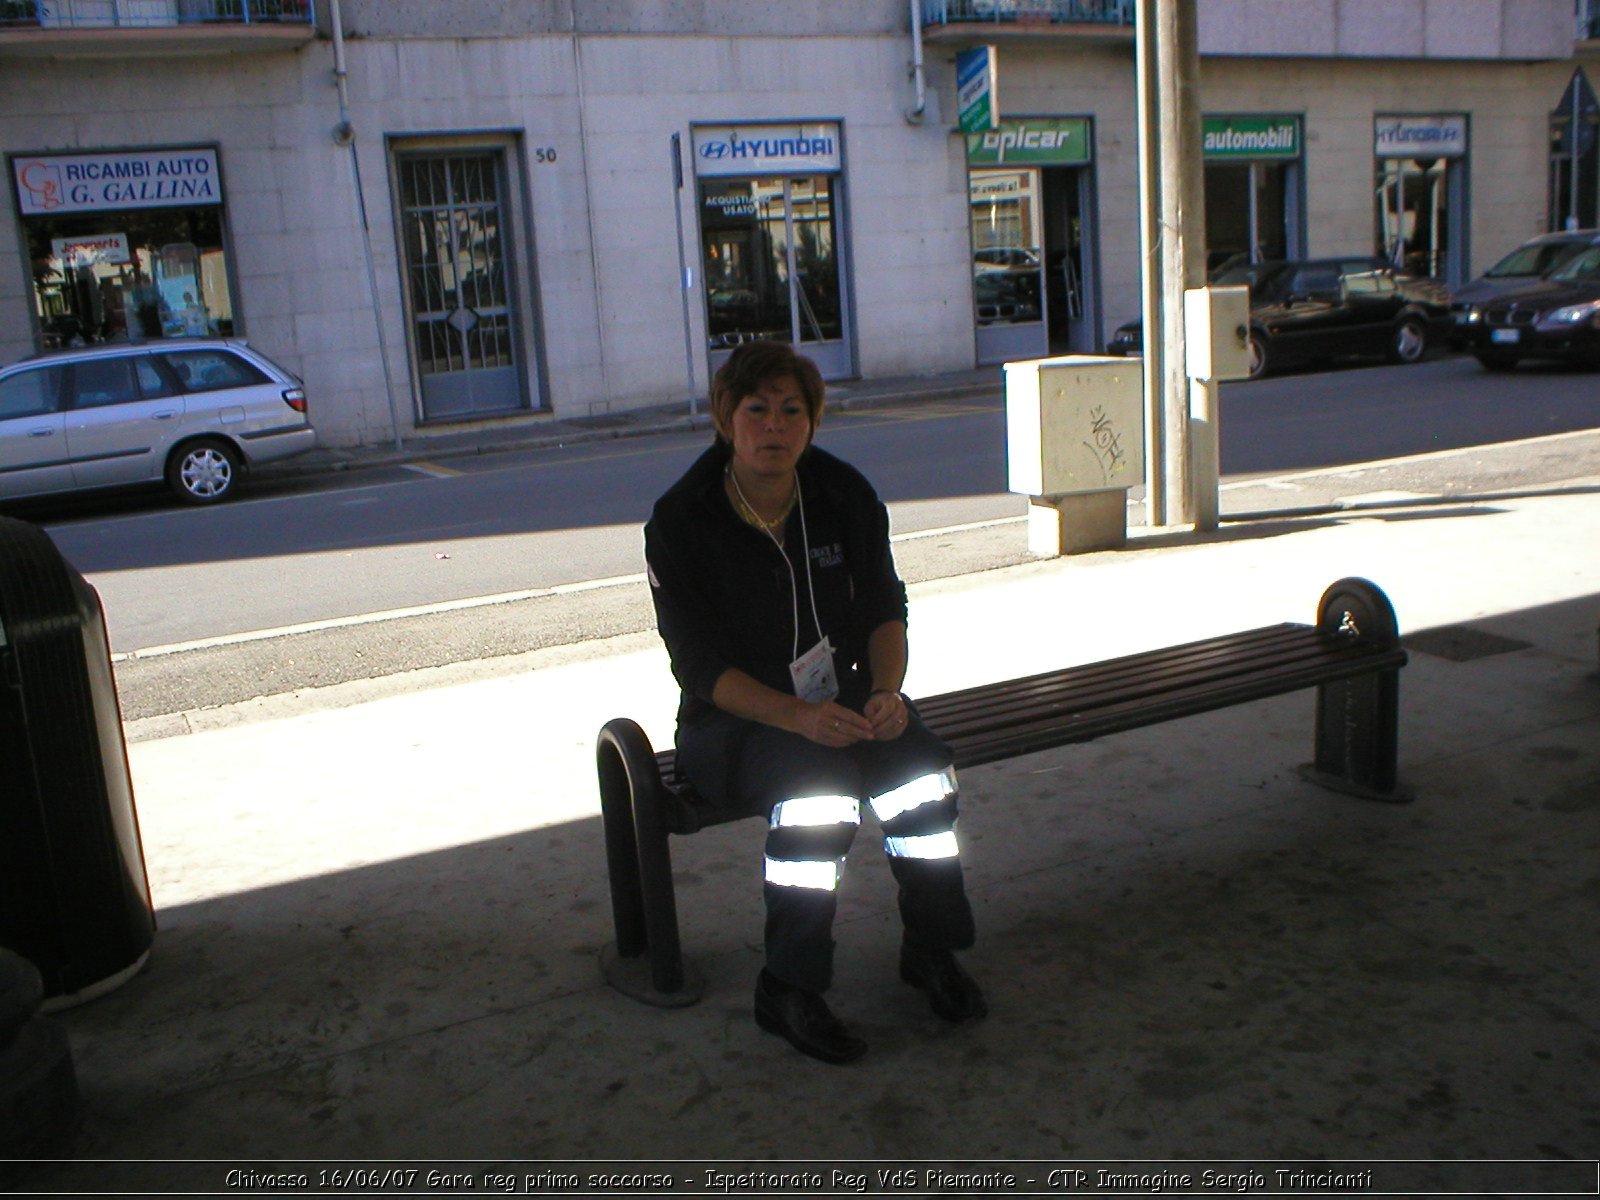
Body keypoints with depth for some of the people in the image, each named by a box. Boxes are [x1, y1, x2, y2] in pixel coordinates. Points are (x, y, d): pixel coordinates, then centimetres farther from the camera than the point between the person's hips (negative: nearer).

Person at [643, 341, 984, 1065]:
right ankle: (787, 993, -18)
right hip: (733, 718, -4)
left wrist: (885, 691, -17)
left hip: (841, 697, 4)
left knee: (923, 770, -25)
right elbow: (701, 665, -16)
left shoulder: (845, 496, -2)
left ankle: (931, 952, -3)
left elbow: (884, 611, 4)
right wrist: (796, 715, -31)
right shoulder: (680, 522, -14)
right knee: (818, 788, -34)